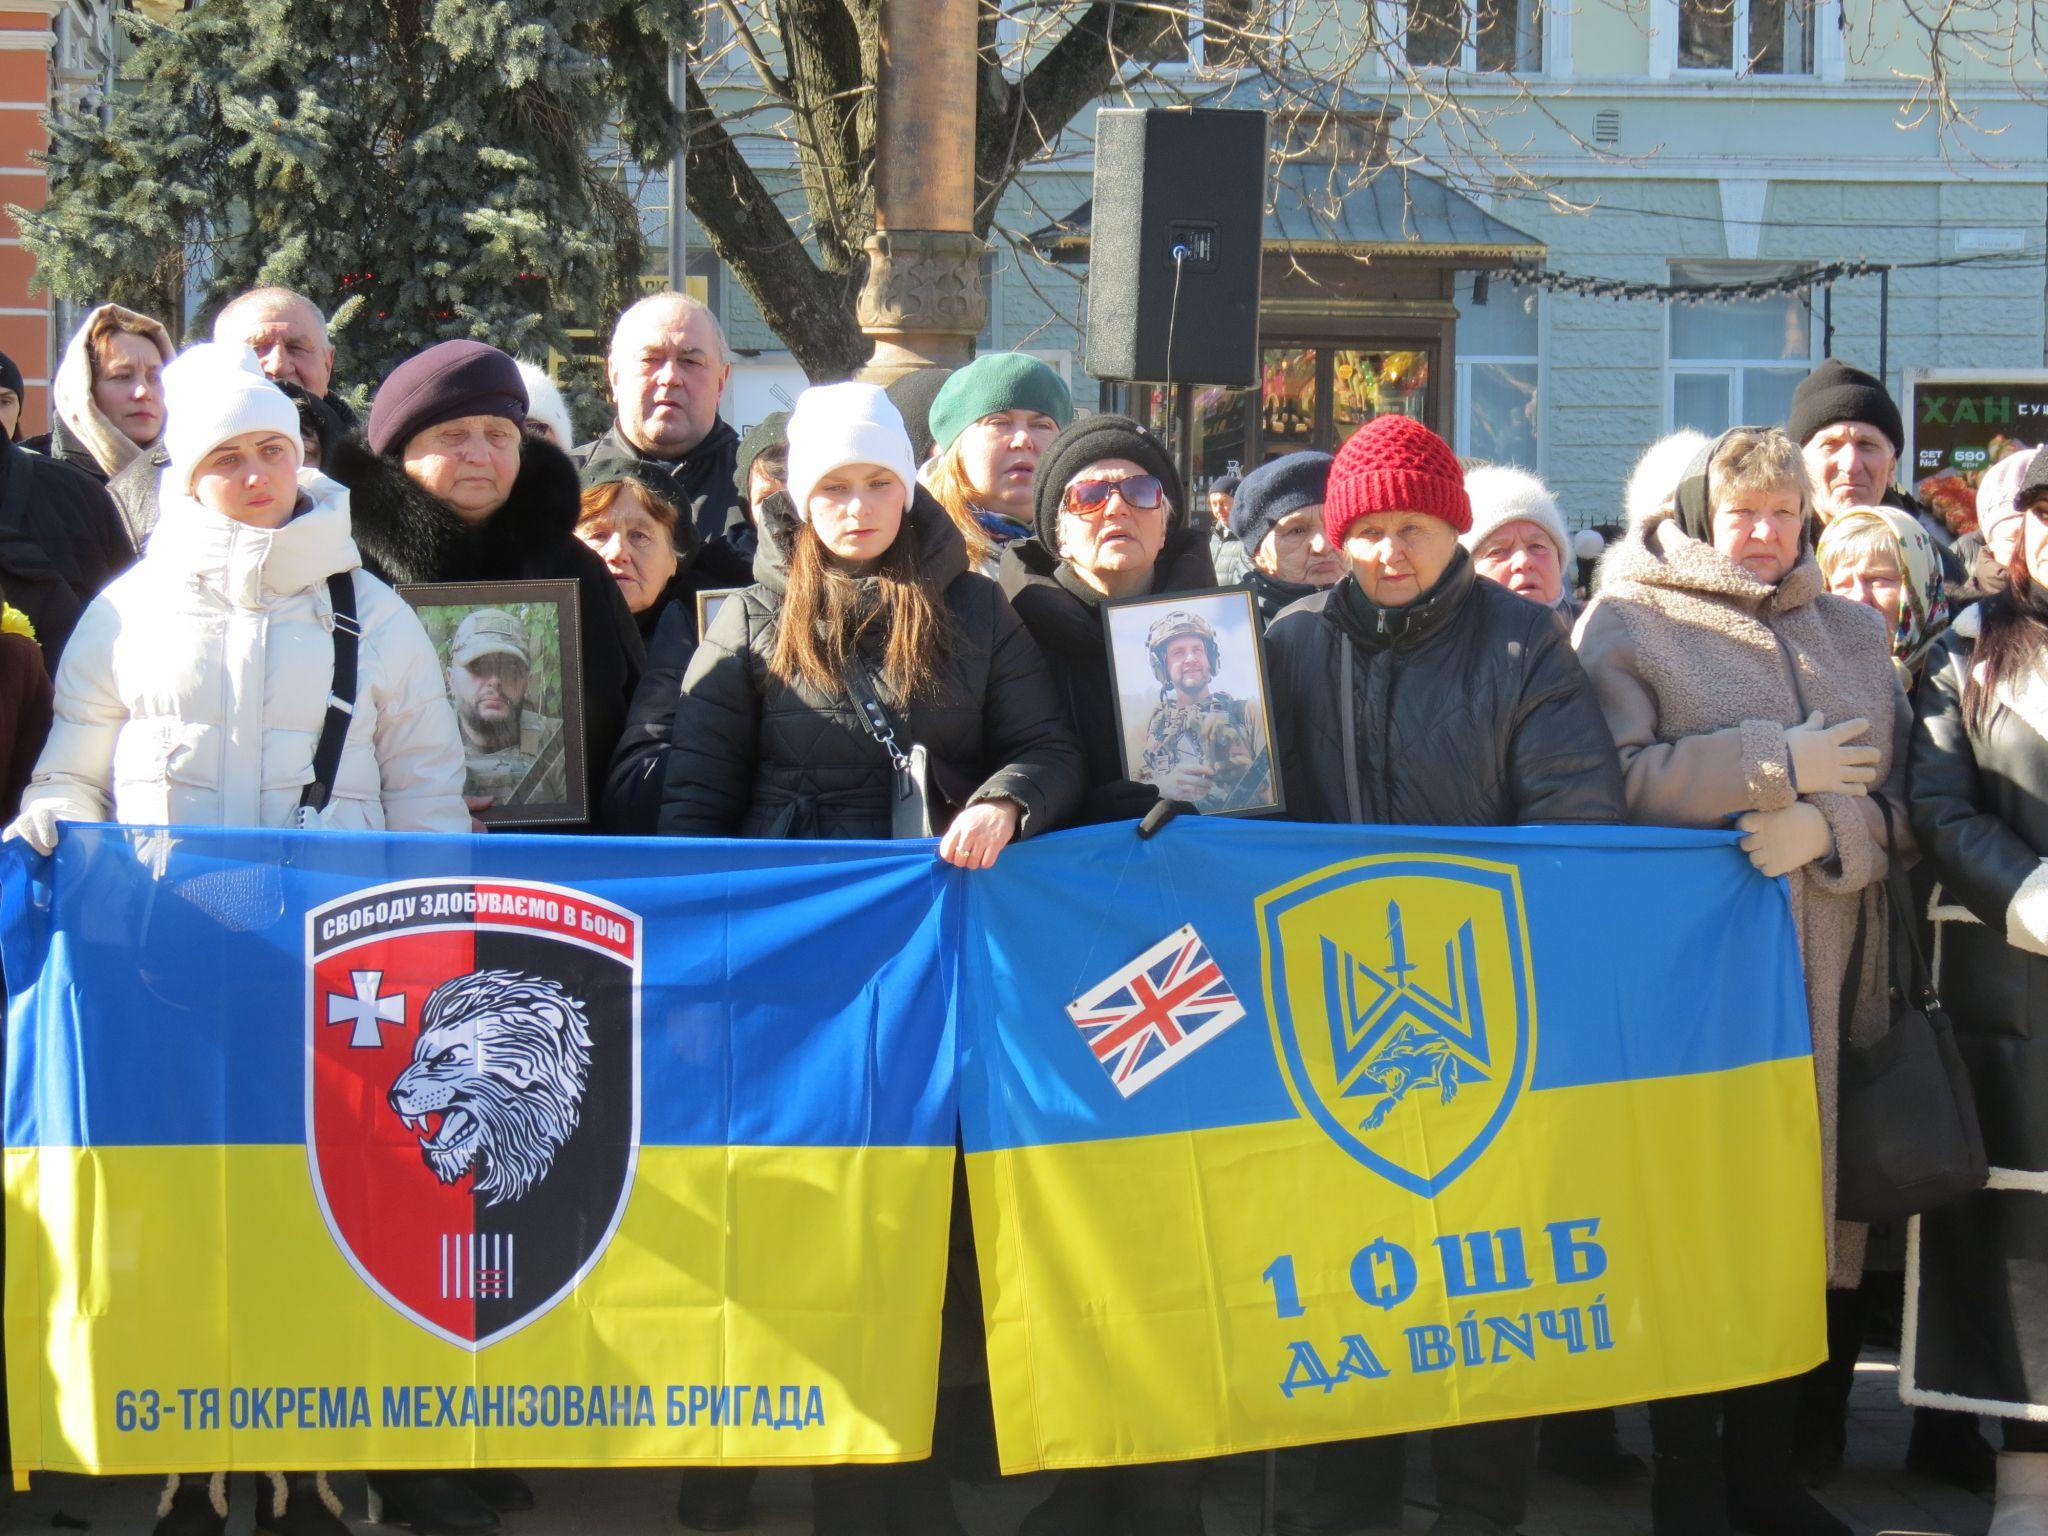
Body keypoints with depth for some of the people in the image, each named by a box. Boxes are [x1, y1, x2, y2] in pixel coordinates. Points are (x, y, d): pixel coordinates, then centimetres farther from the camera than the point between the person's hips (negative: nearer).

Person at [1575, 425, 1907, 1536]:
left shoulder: (1853, 633, 17)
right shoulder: (1628, 622, 2)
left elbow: (1897, 804, 11)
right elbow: (1606, 780, -12)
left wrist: (1822, 826, -11)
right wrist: (1778, 764, -13)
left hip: (1819, 973, 4)